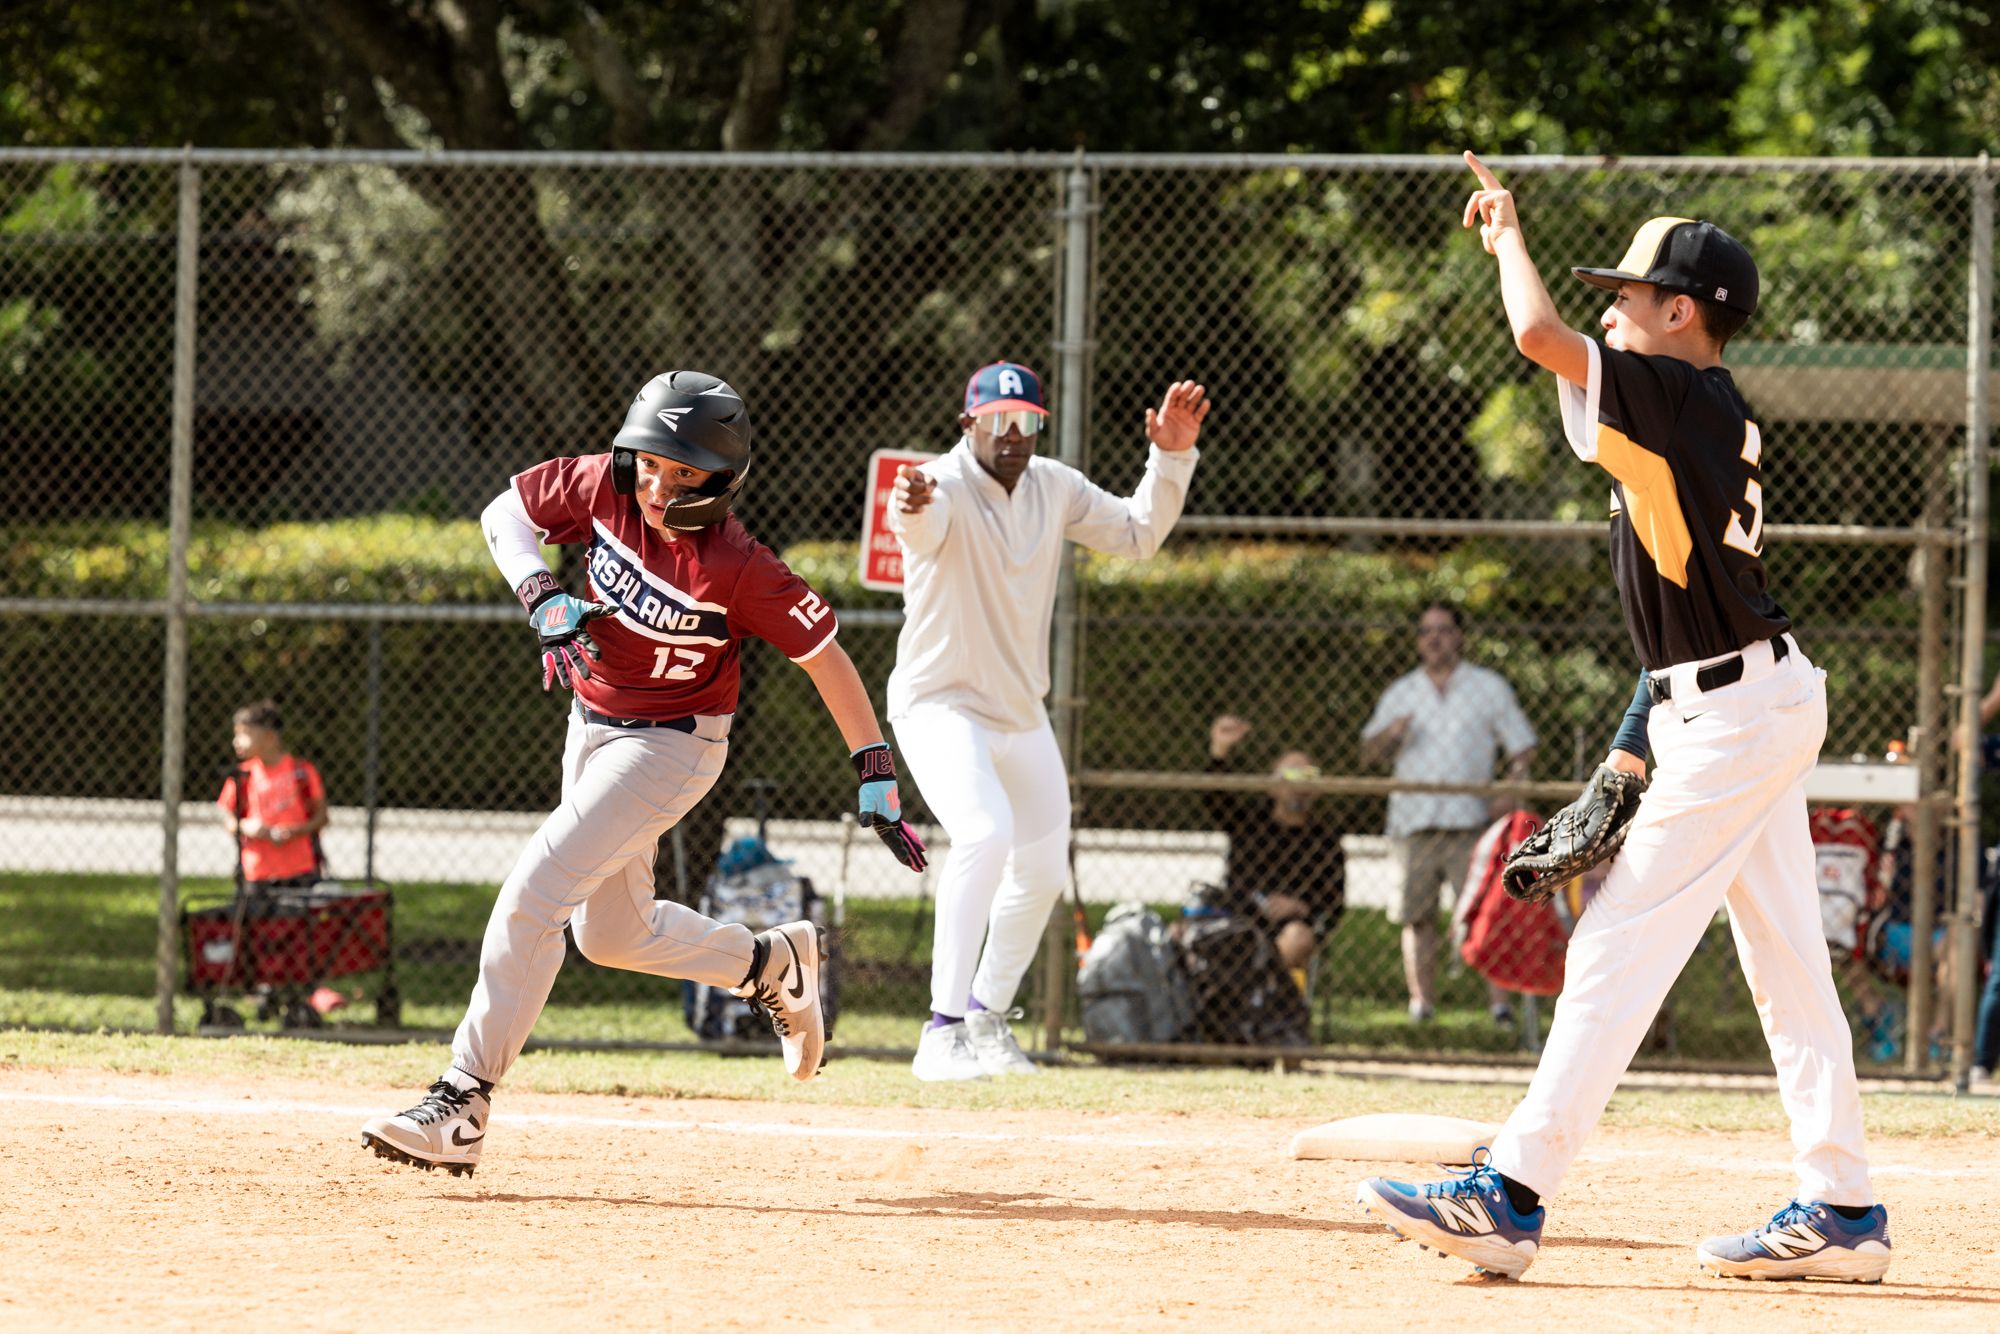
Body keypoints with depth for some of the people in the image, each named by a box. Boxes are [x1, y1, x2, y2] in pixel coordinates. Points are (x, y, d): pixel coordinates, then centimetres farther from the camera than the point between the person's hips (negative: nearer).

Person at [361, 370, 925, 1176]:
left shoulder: (738, 569, -27)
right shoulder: (605, 486, -13)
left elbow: (824, 655, -19)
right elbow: (505, 512, 0)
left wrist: (877, 777, -17)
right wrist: (543, 598, -18)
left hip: (671, 747, -7)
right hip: (593, 729, 7)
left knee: (534, 896, -19)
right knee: (613, 934, 20)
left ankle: (461, 1107, -18)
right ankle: (774, 964, 43)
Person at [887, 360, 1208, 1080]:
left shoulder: (1054, 487, -1)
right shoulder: (946, 485, -23)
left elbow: (1137, 534, 8)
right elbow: (924, 526, -47)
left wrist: (1171, 459, -6)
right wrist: (910, 508, -71)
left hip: (1022, 714, 8)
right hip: (940, 704, -8)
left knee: (1042, 873, 17)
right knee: (985, 835, -31)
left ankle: (987, 1020, 38)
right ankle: (943, 1033, -31)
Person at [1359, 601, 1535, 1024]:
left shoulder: (1489, 687, 12)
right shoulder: (1401, 693, 19)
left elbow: (1523, 749, 11)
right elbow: (1368, 753, 17)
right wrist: (1391, 733, -6)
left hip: (1470, 819, -3)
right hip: (1413, 824, 3)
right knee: (1417, 915, -2)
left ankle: (1499, 1001, -17)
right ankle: (1421, 1001, 0)